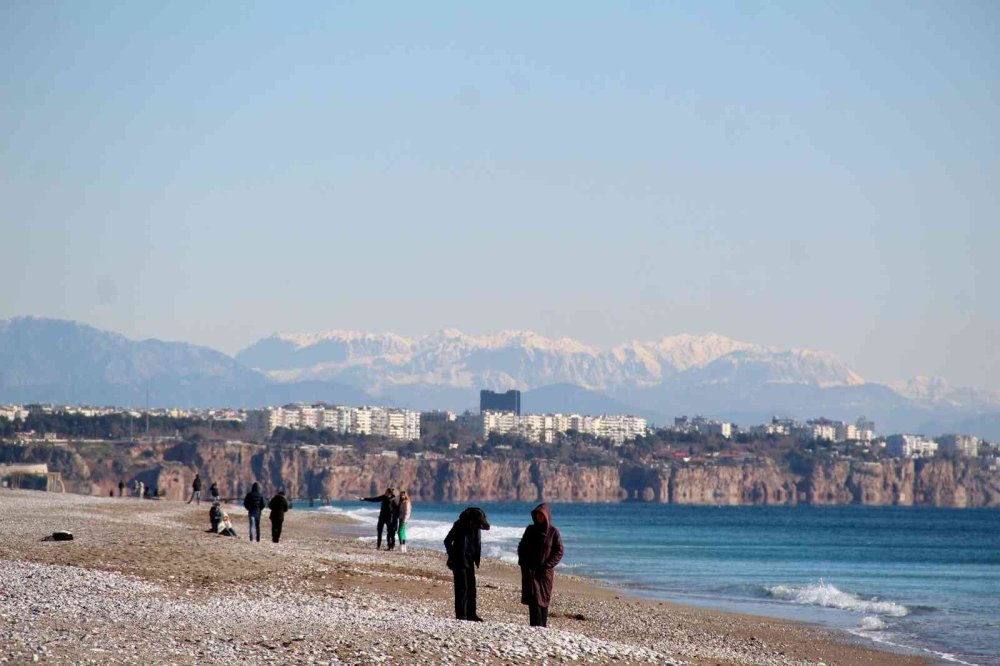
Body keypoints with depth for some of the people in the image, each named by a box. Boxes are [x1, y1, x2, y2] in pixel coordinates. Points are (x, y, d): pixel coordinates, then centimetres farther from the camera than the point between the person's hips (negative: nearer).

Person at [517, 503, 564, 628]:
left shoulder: (553, 532, -1)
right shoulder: (530, 530, 7)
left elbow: (559, 552, -3)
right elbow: (521, 548, 12)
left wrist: (547, 565, -12)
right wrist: (524, 564, -1)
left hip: (545, 571, -1)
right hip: (530, 570, 1)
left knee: (543, 599, 1)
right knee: (533, 598, -8)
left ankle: (543, 626, 7)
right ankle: (536, 626, -13)